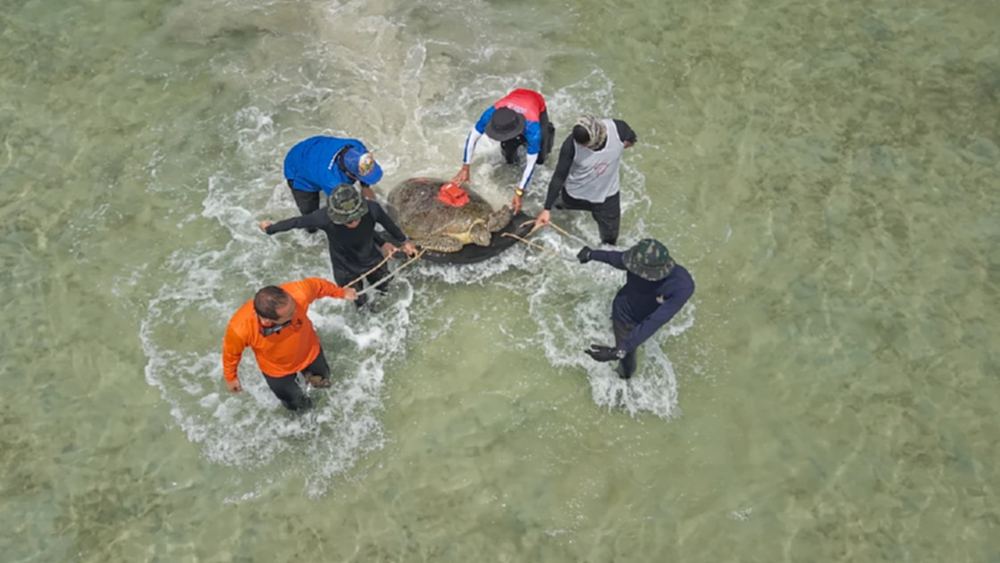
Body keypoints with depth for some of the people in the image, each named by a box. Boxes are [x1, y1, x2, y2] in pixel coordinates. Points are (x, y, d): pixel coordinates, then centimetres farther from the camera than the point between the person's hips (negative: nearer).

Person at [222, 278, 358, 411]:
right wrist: (231, 377, 0)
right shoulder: (240, 328, -43)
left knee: (323, 380, 32)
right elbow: (231, 353, -19)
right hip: (277, 370, -1)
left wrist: (341, 292, 1)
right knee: (295, 404, 27)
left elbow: (317, 285, -17)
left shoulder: (298, 293, -42)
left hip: (309, 351, 1)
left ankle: (310, 375, 66)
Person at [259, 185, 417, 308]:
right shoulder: (323, 218, -42)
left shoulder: (372, 209, -38)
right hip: (345, 269, -1)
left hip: (373, 260, 2)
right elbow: (297, 222, -21)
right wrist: (270, 228, -2)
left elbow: (388, 223, -15)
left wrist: (405, 240, 5)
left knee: (385, 291, 32)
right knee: (359, 302, 27)